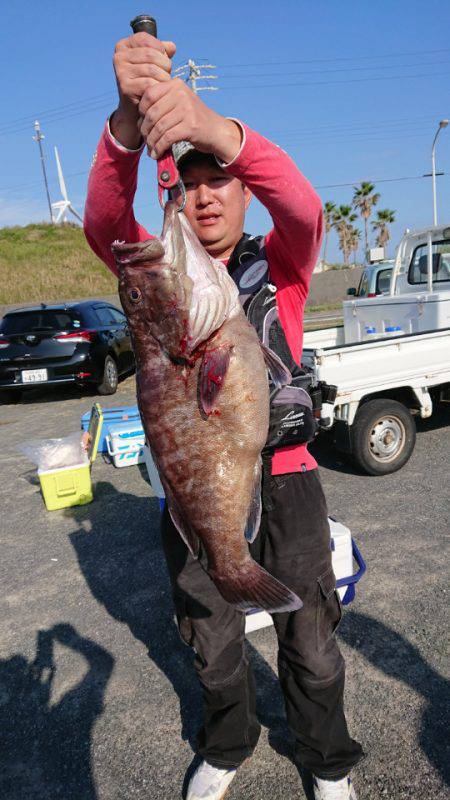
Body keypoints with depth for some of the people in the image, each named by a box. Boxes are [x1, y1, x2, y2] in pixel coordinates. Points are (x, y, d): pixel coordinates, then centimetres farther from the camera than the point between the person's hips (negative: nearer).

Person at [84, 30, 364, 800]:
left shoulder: (278, 262, -2)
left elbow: (305, 209, -24)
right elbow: (103, 224, -19)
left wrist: (220, 131, -43)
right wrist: (128, 122, -38)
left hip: (283, 479, -1)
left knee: (310, 640, 14)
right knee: (212, 642, 19)